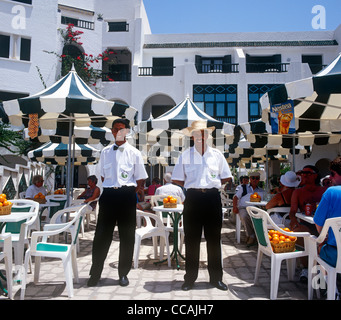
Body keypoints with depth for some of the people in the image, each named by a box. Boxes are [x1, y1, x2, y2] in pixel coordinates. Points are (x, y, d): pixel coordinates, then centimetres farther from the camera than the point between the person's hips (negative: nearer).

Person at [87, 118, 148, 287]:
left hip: (126, 195, -1)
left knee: (127, 236, 7)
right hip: (108, 195, 2)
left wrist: (128, 192, -4)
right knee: (101, 235, 6)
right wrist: (110, 190, 5)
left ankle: (123, 273, 23)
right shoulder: (105, 152, 9)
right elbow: (103, 176, 16)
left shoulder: (134, 153, 2)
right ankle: (95, 273, 20)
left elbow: (140, 180, 4)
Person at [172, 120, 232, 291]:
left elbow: (226, 177, 11)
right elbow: (177, 179, 5)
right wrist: (193, 187, 3)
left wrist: (212, 185, 4)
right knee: (191, 239, 5)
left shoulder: (216, 154, 7)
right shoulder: (185, 155, 4)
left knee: (214, 238, 8)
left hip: (213, 198, 1)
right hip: (193, 199, -1)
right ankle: (190, 278, 19)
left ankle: (216, 277, 22)